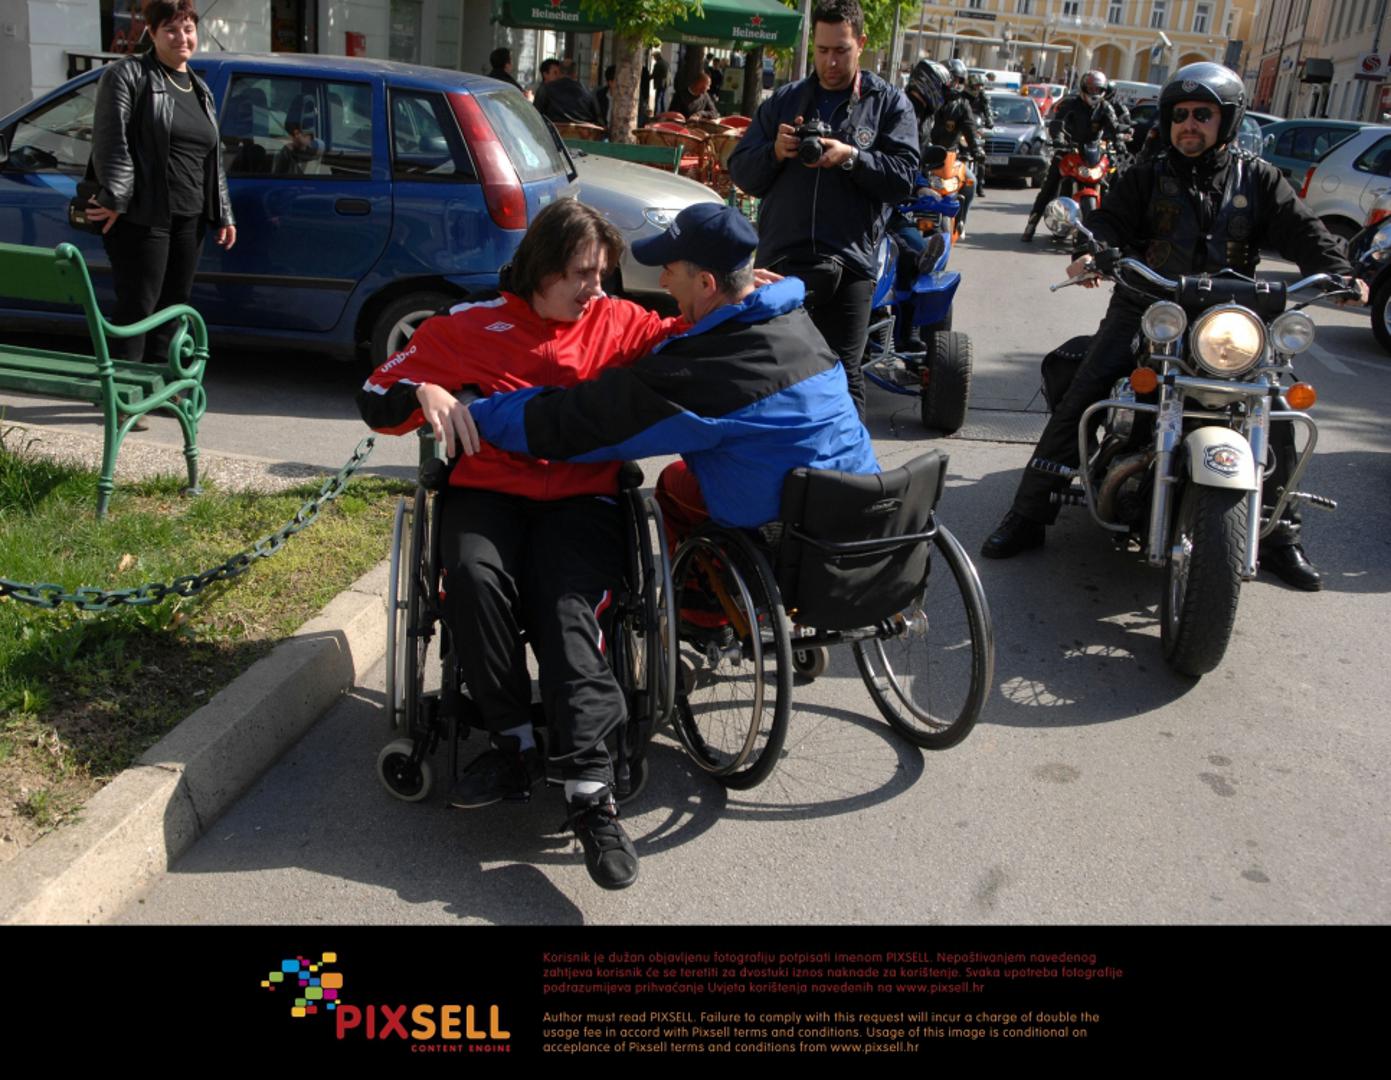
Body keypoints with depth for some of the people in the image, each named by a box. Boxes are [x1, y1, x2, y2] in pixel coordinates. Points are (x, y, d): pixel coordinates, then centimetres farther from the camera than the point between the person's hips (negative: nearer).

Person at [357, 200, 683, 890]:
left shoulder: (619, 323, 14)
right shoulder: (473, 324, 10)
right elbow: (376, 398, 10)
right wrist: (426, 393, -11)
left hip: (581, 497, 0)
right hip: (488, 491, 0)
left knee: (568, 606, -29)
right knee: (475, 575, -33)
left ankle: (591, 793, -33)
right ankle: (513, 744, -17)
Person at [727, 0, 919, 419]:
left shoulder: (888, 103, 9)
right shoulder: (784, 100, 15)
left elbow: (904, 175, -2)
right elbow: (741, 172, 12)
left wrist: (851, 157, -16)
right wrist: (775, 151, -8)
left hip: (849, 262, -2)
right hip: (782, 259, 2)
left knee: (843, 375, 2)